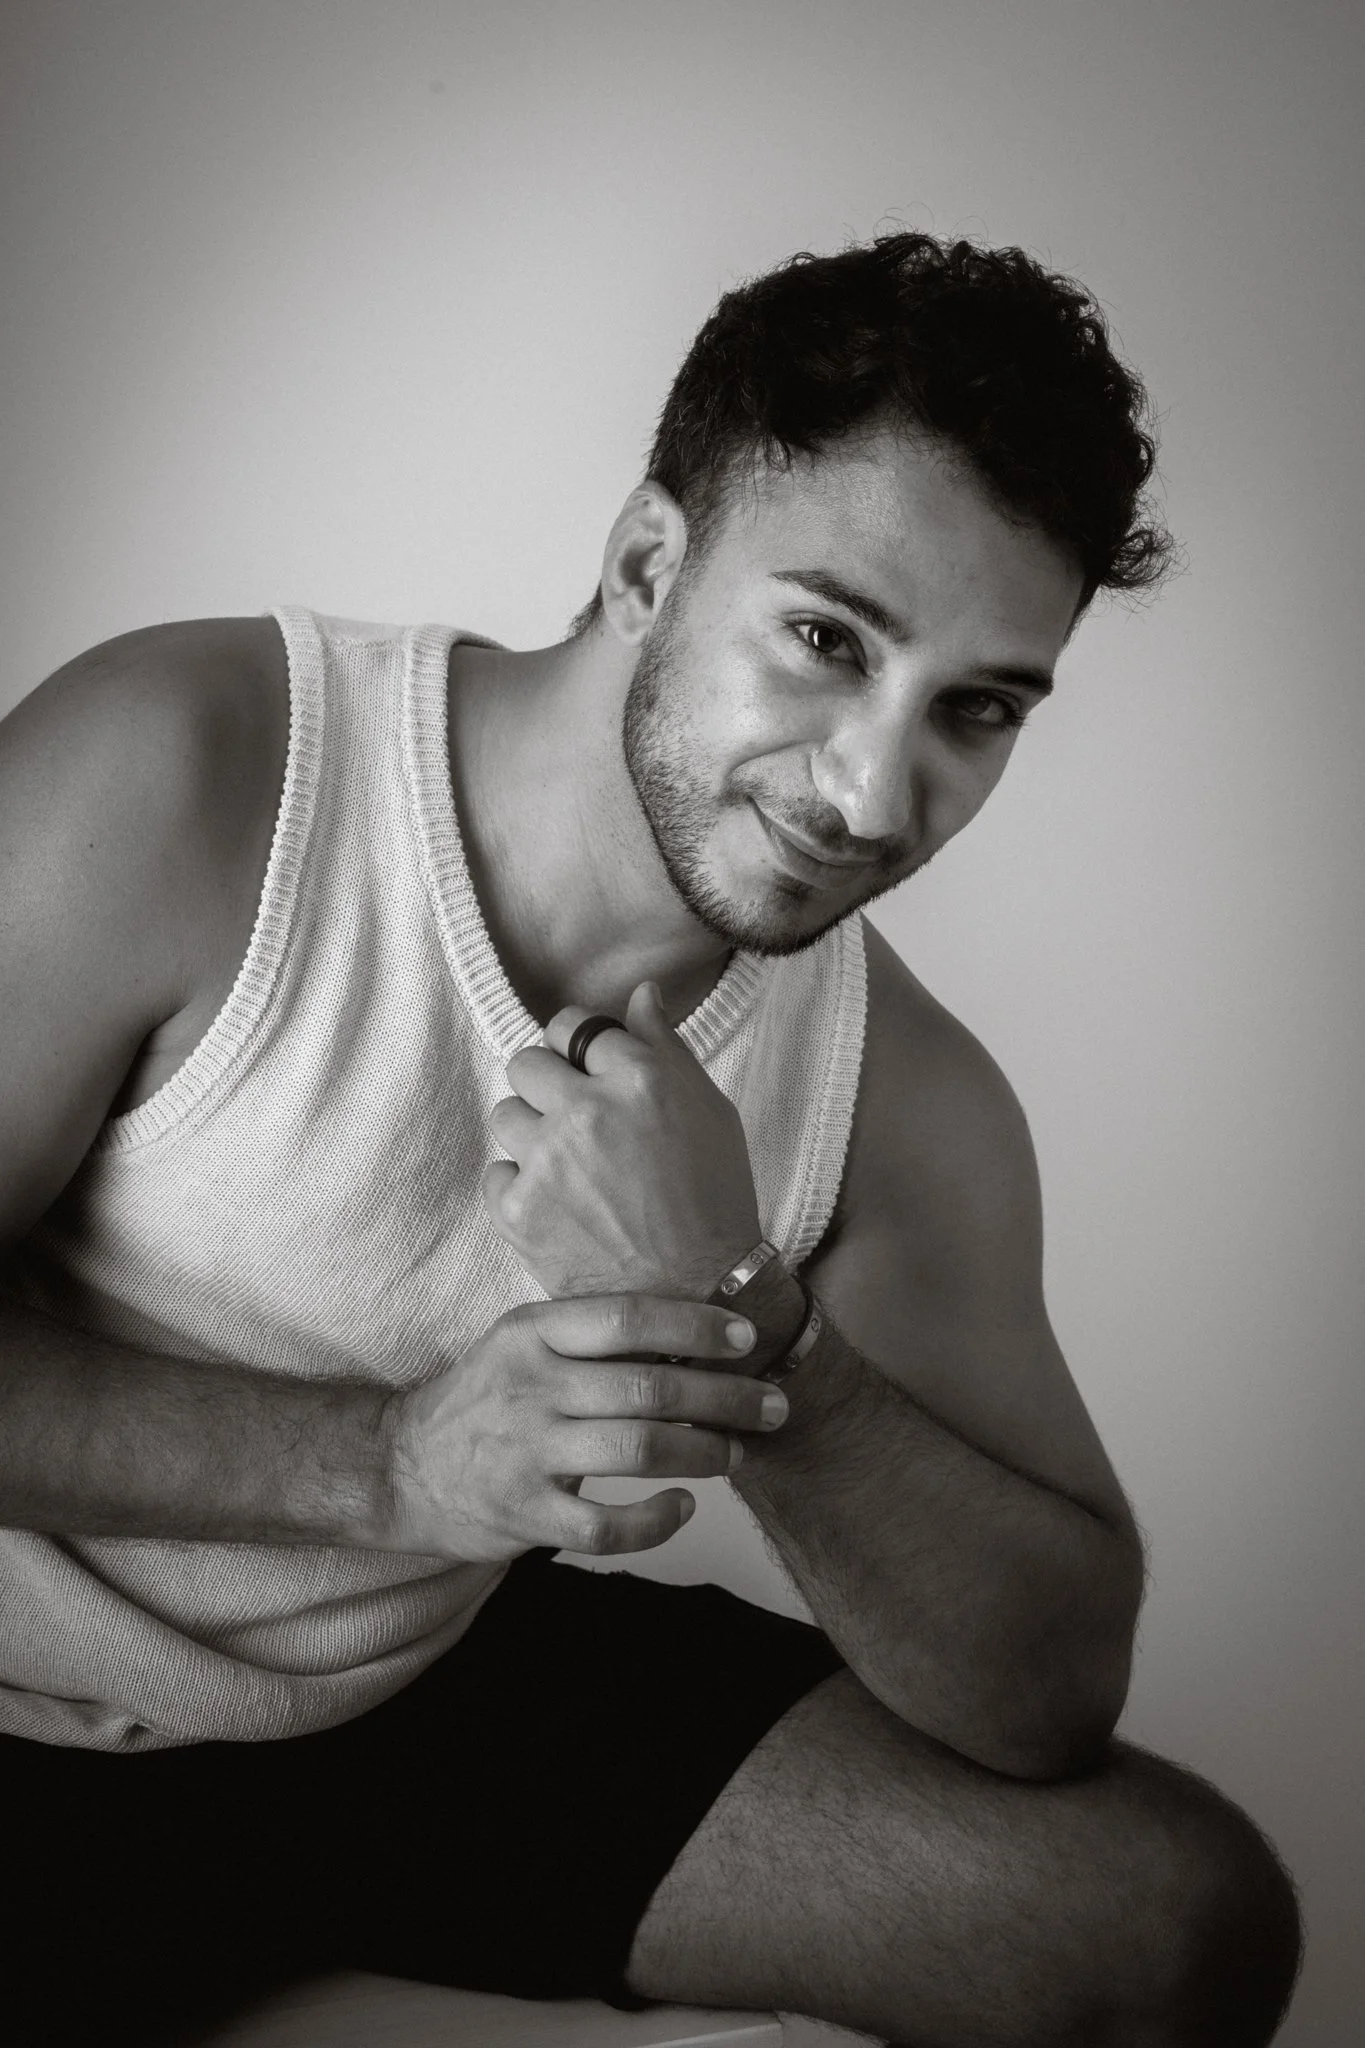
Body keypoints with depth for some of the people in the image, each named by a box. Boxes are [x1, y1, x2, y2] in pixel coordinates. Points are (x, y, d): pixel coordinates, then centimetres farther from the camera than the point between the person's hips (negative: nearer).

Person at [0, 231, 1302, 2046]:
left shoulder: (903, 1097, -8)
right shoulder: (180, 776, -21)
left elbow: (1054, 1696, -9)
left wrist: (746, 1327, -25)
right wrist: (388, 1461, -30)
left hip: (442, 1687, 4)